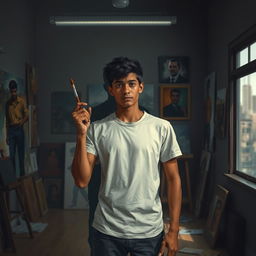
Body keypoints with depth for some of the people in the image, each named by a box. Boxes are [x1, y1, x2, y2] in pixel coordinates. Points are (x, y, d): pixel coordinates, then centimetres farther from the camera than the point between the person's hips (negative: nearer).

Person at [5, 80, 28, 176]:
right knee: (12, 155, 1)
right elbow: (7, 120, 12)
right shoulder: (8, 103, 10)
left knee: (21, 154, 2)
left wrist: (22, 122, -22)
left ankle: (22, 174, 10)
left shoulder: (21, 101, 1)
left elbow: (26, 115, -1)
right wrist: (7, 135, 9)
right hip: (11, 130, 2)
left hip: (19, 129, -2)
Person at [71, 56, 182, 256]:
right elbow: (82, 180, -8)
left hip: (150, 231, 0)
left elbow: (173, 179, -1)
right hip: (107, 232, 1)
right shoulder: (98, 129, -3)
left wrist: (174, 230, -3)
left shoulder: (161, 127, -4)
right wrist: (81, 133, -17)